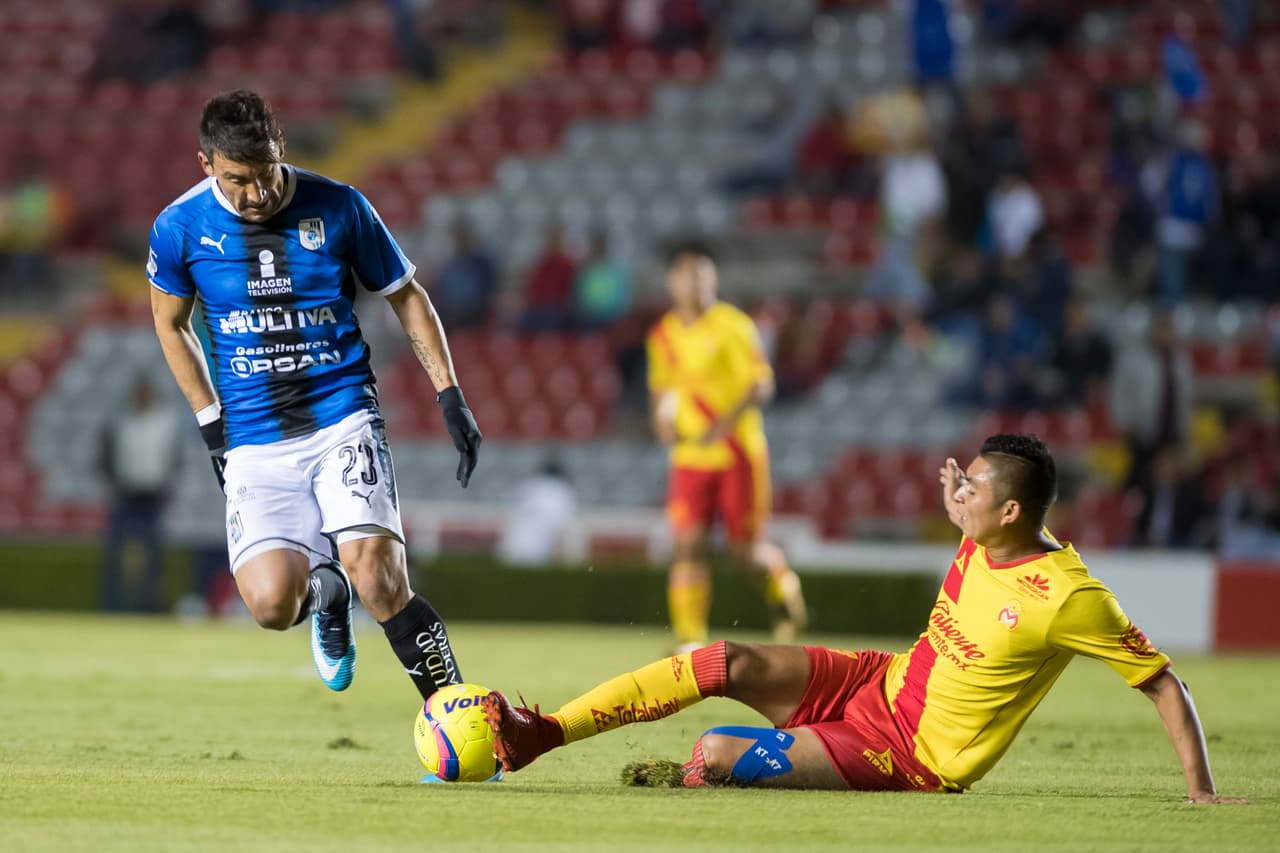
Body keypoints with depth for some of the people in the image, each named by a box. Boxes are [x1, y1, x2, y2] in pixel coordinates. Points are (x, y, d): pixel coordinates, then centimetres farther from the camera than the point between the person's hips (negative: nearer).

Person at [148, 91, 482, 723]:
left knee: (376, 576, -24)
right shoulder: (181, 228, -3)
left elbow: (406, 297, 10)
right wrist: (212, 426, 9)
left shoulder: (338, 209, -4)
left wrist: (450, 396, 4)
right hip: (255, 443, 1)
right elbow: (170, 323, 15)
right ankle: (325, 589, 21)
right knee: (271, 604, -16)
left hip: (342, 419, -1)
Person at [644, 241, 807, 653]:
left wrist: (724, 424, -25)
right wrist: (663, 422, 4)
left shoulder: (733, 325, -8)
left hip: (739, 452, -4)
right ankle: (691, 642, -10)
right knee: (688, 544, -10)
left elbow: (762, 384, -14)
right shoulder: (663, 336, 8)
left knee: (747, 547, 0)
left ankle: (781, 581, 34)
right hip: (690, 456, 4)